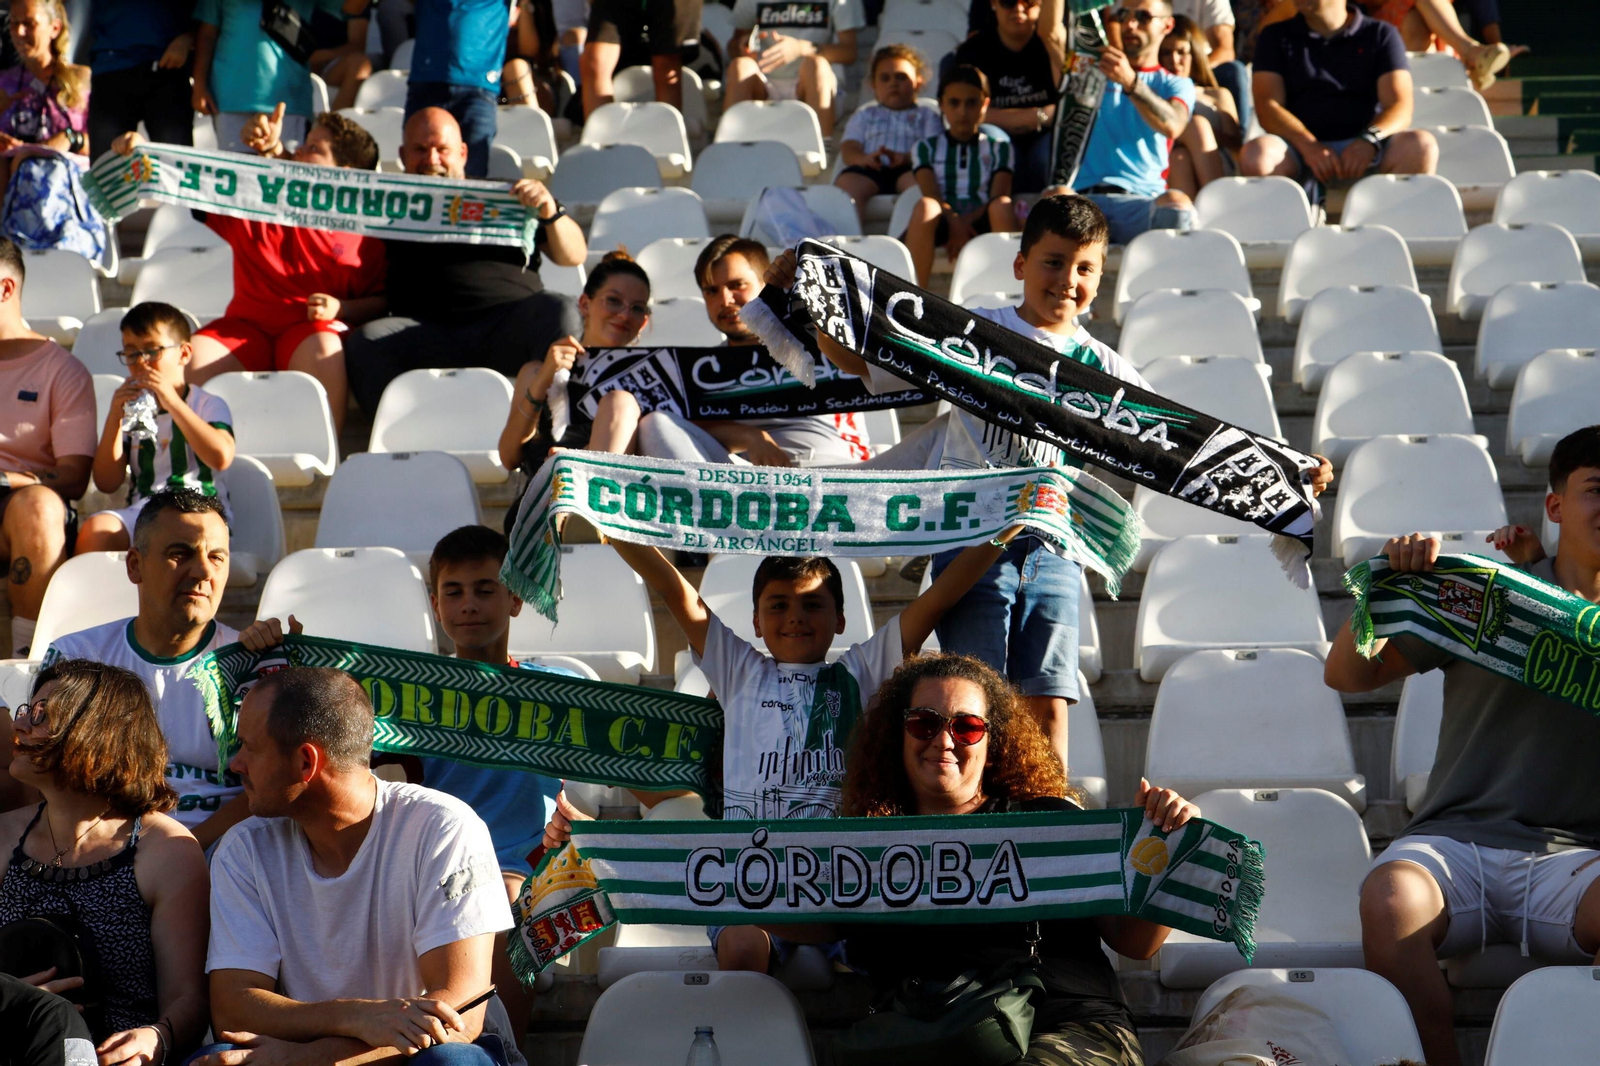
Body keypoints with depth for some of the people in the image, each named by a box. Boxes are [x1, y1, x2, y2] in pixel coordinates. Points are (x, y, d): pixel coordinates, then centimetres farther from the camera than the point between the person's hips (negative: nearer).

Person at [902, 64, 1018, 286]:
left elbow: (998, 197, 3)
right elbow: (931, 194, 1)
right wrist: (953, 221, -22)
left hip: (982, 223, 1)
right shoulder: (926, 148, 18)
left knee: (1003, 205, -33)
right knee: (925, 207, -35)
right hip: (944, 221, -1)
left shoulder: (998, 148, 19)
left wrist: (966, 222, -17)